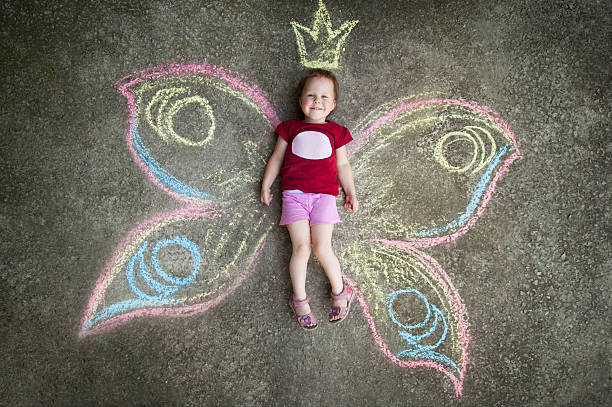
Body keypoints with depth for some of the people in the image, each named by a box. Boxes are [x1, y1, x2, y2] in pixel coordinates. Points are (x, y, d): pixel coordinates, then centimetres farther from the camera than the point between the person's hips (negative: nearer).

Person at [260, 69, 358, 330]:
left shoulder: (336, 132, 14)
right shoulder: (291, 128, 13)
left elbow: (343, 165, 17)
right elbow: (276, 158, 16)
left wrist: (351, 193, 11)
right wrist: (265, 186, 13)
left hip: (323, 195, 0)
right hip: (294, 194, 0)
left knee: (322, 247, -10)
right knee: (301, 247, -8)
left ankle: (340, 291, 13)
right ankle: (299, 300, 6)